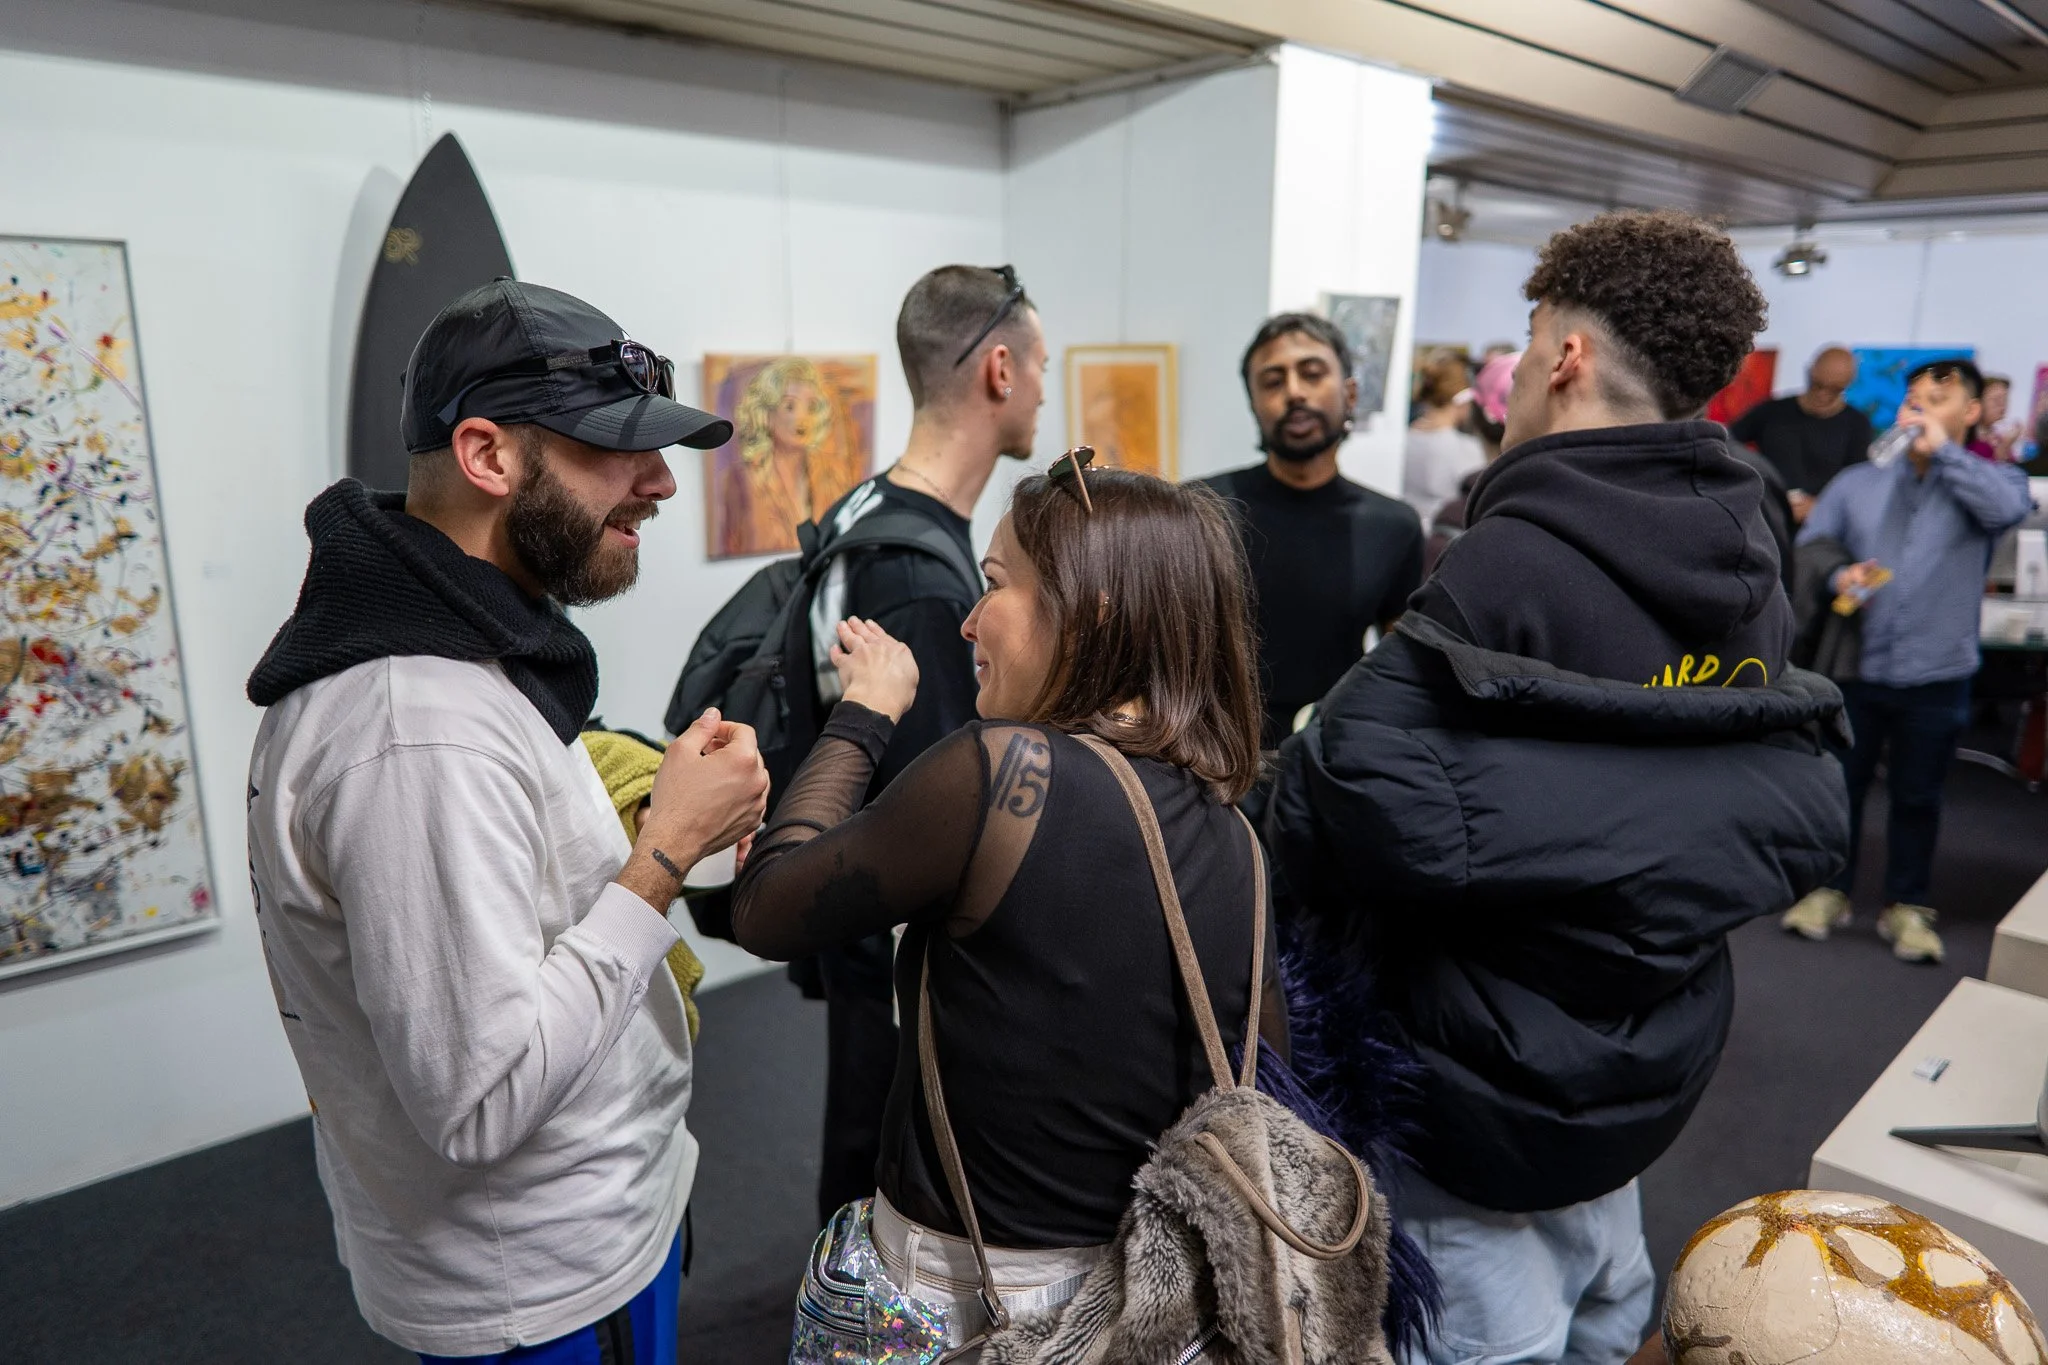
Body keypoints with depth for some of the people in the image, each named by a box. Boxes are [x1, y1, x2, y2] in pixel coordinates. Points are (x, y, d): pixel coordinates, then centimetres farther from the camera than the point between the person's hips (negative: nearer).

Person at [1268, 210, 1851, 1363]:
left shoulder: (1520, 555, -24)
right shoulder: (1746, 562, 1)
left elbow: (1361, 782, -30)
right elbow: (1805, 819, 5)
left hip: (1489, 1061, -7)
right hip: (1651, 1048, 8)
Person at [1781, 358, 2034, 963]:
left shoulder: (1987, 480, 4)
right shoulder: (1857, 482, 8)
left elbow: (2010, 508, -19)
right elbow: (1807, 548, 5)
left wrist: (1943, 451, -13)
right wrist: (1836, 576, -17)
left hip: (1935, 676, -1)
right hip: (1855, 666, 1)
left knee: (1917, 796, 10)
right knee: (1840, 784, 11)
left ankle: (1906, 906, 25)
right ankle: (1829, 889, 26)